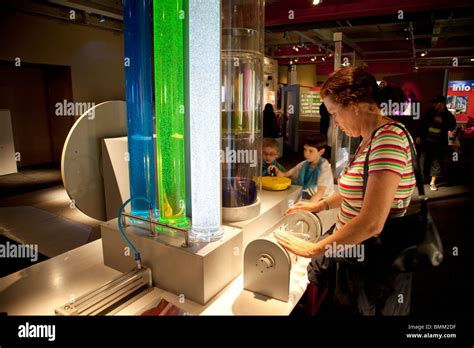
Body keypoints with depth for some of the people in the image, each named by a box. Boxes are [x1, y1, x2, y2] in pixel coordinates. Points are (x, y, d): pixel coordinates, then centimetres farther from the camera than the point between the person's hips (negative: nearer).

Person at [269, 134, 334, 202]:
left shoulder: (324, 166, -16)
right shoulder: (304, 164, 1)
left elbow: (321, 191, -24)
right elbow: (286, 174, 7)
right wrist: (278, 172, -15)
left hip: (320, 200, -5)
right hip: (306, 198, 5)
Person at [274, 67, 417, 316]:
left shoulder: (388, 138, -24)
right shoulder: (370, 139, 7)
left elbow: (371, 223, -30)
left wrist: (315, 249, -21)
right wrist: (321, 205, 15)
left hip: (375, 268, -8)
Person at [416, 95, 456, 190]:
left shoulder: (448, 115, -1)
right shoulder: (430, 112, 2)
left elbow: (452, 127, -9)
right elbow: (423, 124, 7)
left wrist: (442, 121, -21)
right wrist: (419, 136, 5)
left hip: (439, 143, -1)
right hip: (427, 141, 1)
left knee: (437, 163, 6)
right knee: (423, 161, 6)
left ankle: (433, 182, 19)